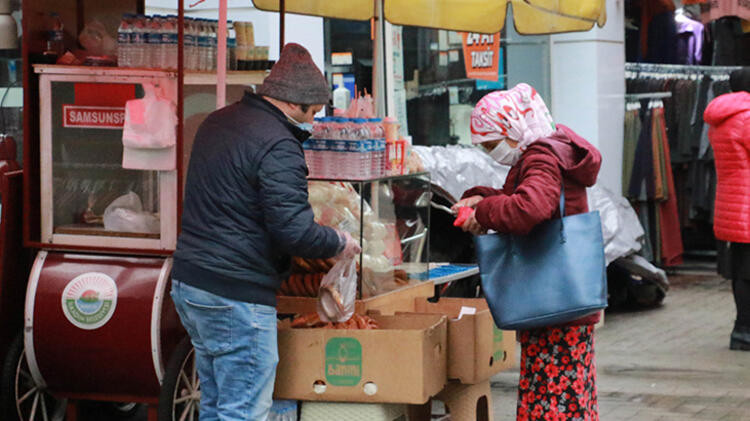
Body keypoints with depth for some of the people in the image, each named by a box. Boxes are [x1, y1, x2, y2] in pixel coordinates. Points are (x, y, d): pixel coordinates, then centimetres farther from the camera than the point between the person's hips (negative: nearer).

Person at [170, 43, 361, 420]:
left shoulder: (217, 122, 12)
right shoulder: (278, 147, -17)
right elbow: (294, 232, -22)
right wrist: (339, 243, -2)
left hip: (187, 280, 9)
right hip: (236, 297, -9)